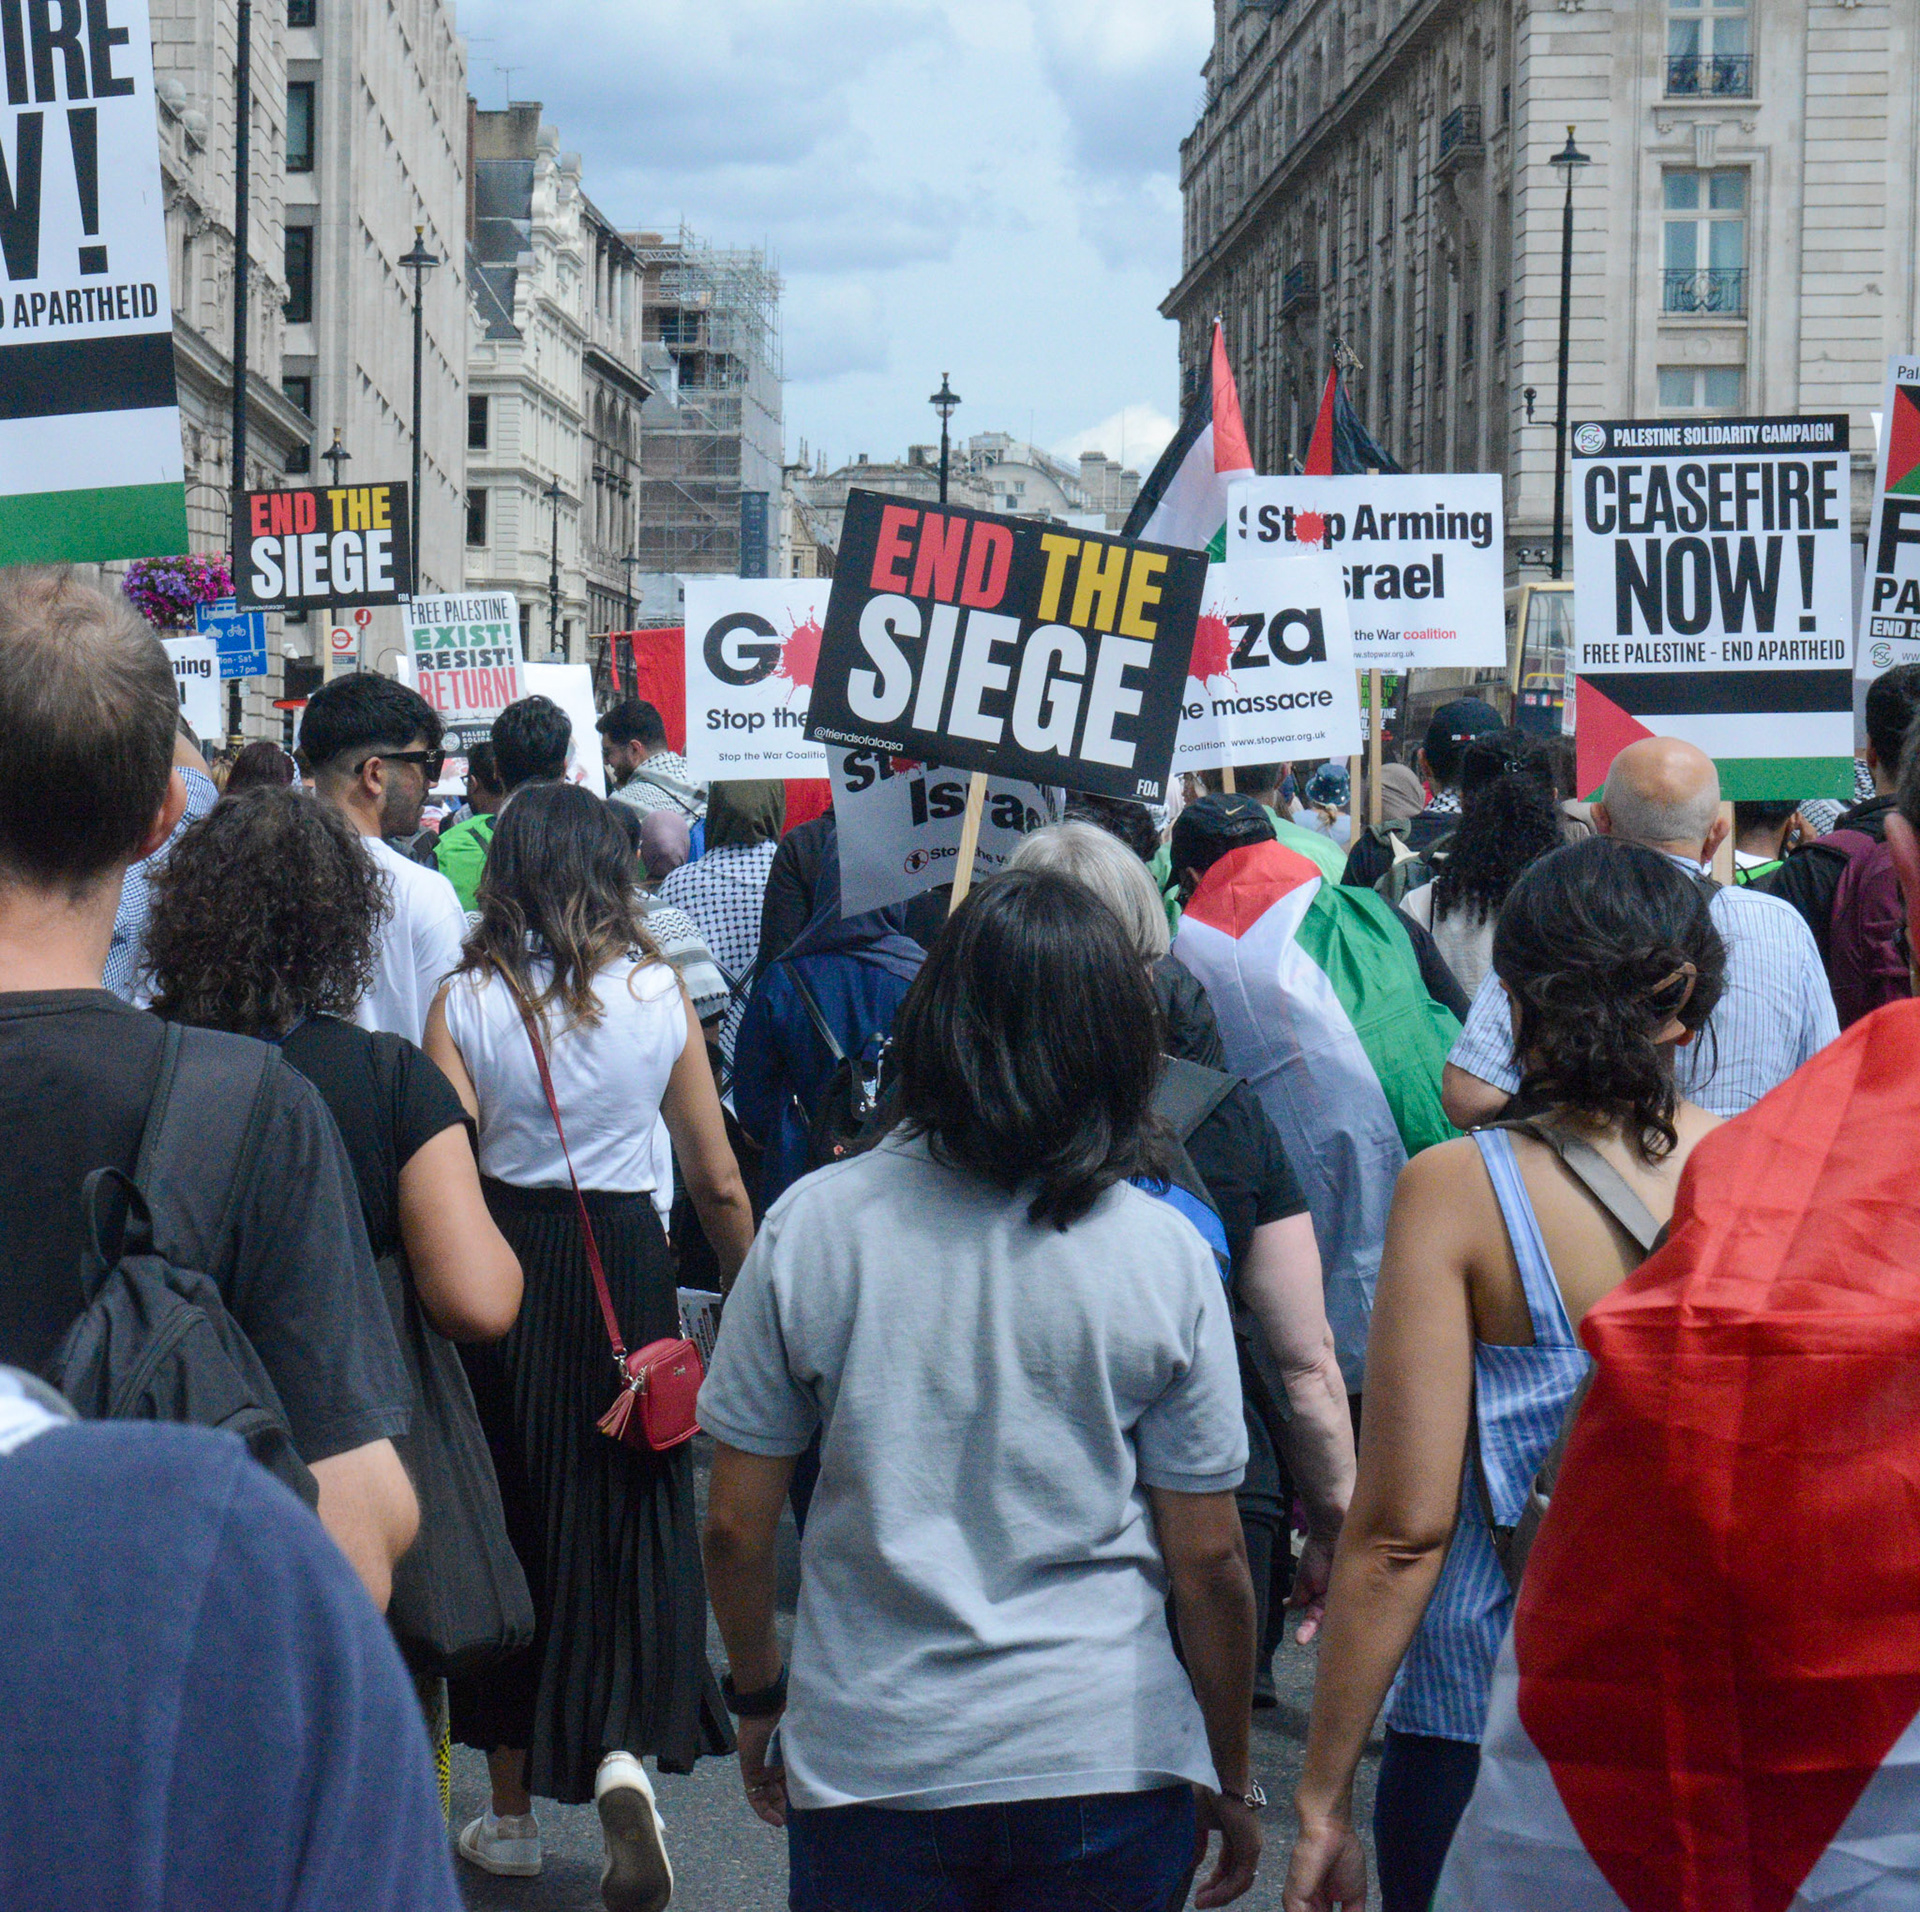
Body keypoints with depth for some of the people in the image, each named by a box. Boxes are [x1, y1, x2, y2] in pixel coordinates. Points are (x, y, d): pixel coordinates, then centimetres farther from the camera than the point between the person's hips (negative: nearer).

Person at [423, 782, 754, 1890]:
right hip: (629, 1261, 0)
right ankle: (628, 1748, -14)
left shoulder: (467, 1003, -4)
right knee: (633, 1511, 10)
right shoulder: (661, 995, -1)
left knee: (509, 1515, 12)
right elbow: (719, 1183, 2)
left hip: (504, 1262, 0)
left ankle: (513, 1817, 21)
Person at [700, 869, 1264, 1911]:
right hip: (1108, 1761, 0)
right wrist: (1232, 1781, 10)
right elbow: (1207, 1560, -4)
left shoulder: (811, 1225, -7)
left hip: (866, 1757, 0)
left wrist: (757, 1695, 16)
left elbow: (734, 1526, -2)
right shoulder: (1164, 1252, -8)